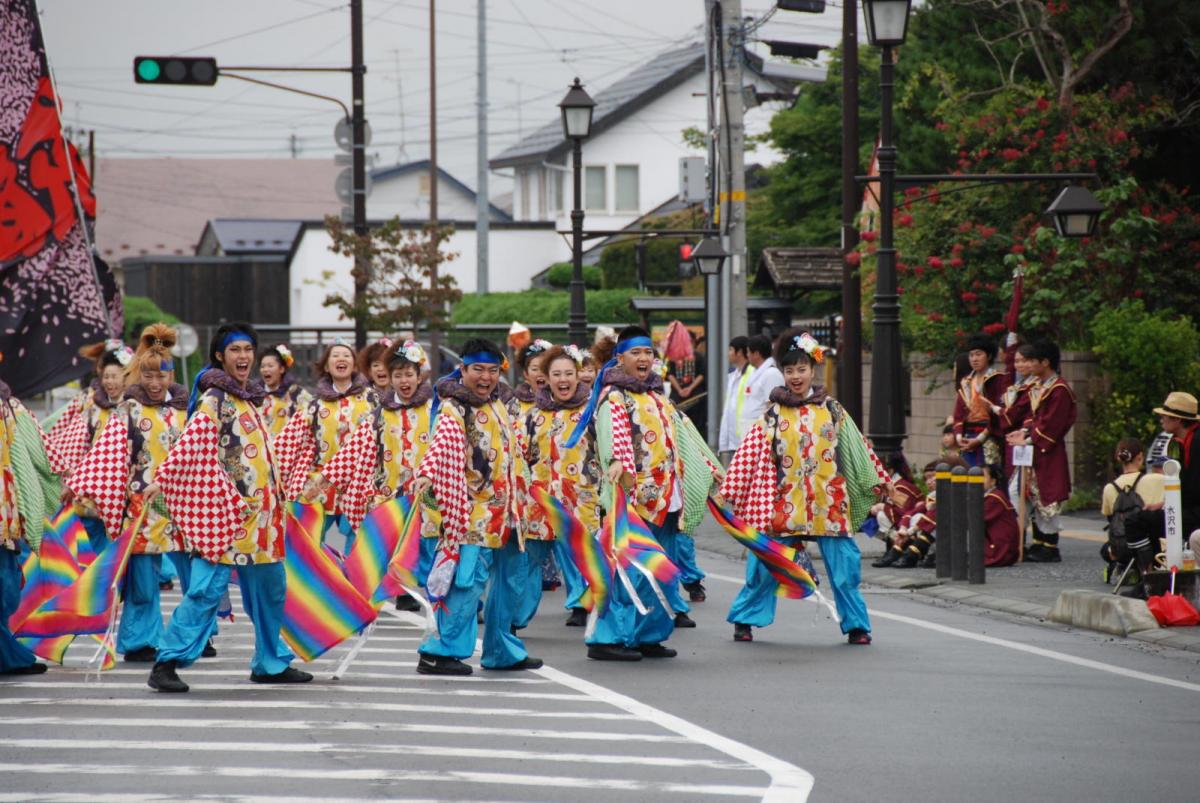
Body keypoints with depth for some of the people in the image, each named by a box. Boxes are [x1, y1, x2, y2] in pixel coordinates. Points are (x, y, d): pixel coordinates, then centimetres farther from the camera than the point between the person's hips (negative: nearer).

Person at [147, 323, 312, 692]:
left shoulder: (249, 398, 16)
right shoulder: (214, 399, -9)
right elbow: (189, 443, -21)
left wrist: (279, 491, 34)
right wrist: (161, 480, -32)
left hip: (258, 510, 8)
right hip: (224, 508, -8)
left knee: (270, 587, 14)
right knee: (208, 586, -15)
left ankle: (271, 662, 26)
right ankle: (167, 664, -14)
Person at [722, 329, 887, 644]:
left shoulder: (832, 411, 7)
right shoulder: (773, 414, 3)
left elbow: (857, 450, 13)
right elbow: (750, 458, 1)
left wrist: (880, 484, 14)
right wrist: (726, 494, -4)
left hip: (829, 502, 1)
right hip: (784, 502, -1)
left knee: (844, 565, -1)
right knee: (765, 564, 0)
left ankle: (856, 625, 9)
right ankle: (744, 620, 13)